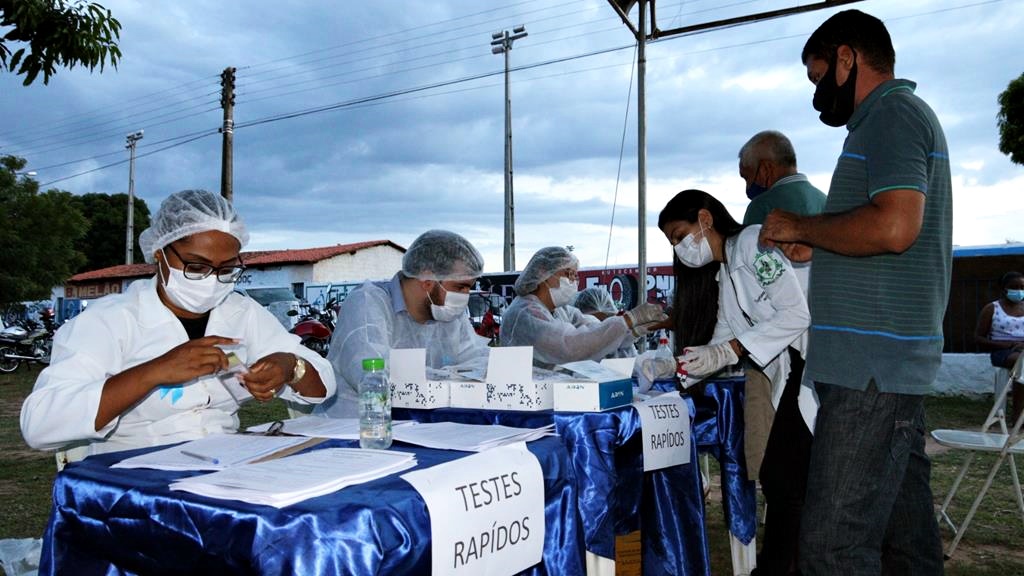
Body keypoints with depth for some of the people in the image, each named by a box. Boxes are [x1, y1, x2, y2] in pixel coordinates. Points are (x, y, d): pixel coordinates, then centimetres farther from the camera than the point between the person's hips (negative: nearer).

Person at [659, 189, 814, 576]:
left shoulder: (752, 242, -10)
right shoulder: (721, 277, 17)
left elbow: (796, 313, -18)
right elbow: (719, 346, 12)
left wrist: (727, 351, -20)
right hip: (792, 379, 9)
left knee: (784, 480, -4)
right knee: (779, 479, 10)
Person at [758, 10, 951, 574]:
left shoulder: (893, 114, -8)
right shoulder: (898, 118, 23)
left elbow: (893, 226, -24)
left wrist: (799, 226, -10)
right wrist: (814, 246, 14)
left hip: (872, 363, -11)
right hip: (895, 359, 11)